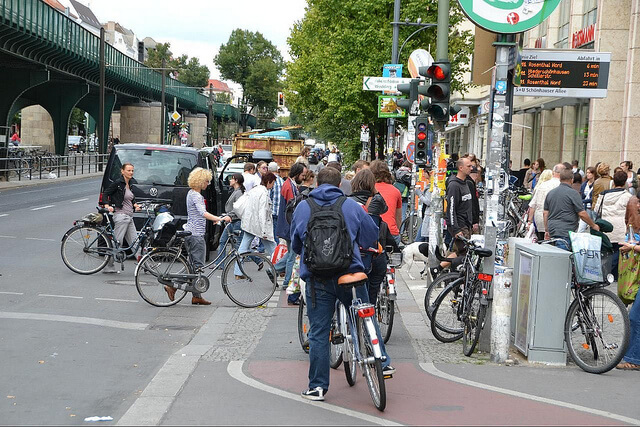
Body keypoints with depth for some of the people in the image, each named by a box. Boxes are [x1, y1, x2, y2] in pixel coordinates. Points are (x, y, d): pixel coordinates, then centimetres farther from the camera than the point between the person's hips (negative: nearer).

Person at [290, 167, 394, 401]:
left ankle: (317, 386, 8)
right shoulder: (351, 206, 3)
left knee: (318, 332, 5)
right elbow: (372, 235, 11)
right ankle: (382, 362, 24)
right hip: (349, 274, 0)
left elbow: (295, 243, 17)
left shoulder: (302, 207, 5)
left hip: (317, 279, 0)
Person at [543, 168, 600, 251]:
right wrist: (593, 225, 5)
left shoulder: (550, 193, 12)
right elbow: (582, 214, -8)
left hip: (552, 231, 7)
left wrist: (547, 230, 22)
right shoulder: (573, 193, -8)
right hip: (565, 233, -7)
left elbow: (545, 213, 15)